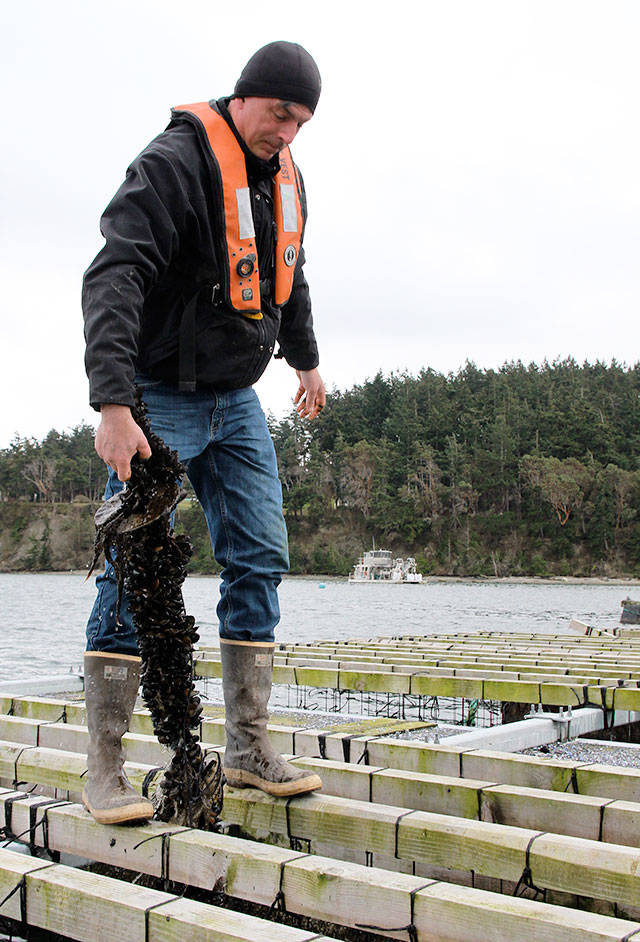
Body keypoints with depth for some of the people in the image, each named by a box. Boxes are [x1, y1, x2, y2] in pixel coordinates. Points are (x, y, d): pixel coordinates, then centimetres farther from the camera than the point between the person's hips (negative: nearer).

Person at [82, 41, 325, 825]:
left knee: (261, 560, 2)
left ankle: (249, 749, 11)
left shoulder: (284, 177, 9)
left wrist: (305, 358, 34)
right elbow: (113, 280, -28)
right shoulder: (172, 164, -17)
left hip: (236, 400, 7)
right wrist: (112, 406, -39)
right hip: (161, 398, -7)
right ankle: (103, 768, 1)